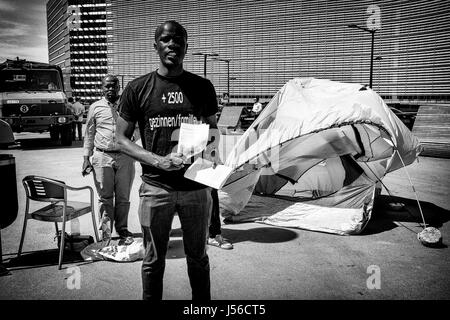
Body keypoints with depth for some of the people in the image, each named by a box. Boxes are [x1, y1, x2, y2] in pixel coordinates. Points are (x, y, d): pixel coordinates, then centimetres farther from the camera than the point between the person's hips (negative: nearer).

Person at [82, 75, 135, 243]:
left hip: (125, 156, 1)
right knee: (105, 198, 4)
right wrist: (86, 158, 6)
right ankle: (106, 232, 16)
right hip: (102, 156, 0)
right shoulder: (95, 107, 7)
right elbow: (89, 134, 11)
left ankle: (122, 229, 22)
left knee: (123, 197, 6)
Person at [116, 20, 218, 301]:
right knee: (154, 259, 12)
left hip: (197, 186, 1)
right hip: (156, 188, -1)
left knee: (198, 257, 15)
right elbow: (122, 139, 2)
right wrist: (159, 161, -14)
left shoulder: (203, 86, 5)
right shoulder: (138, 89, 1)